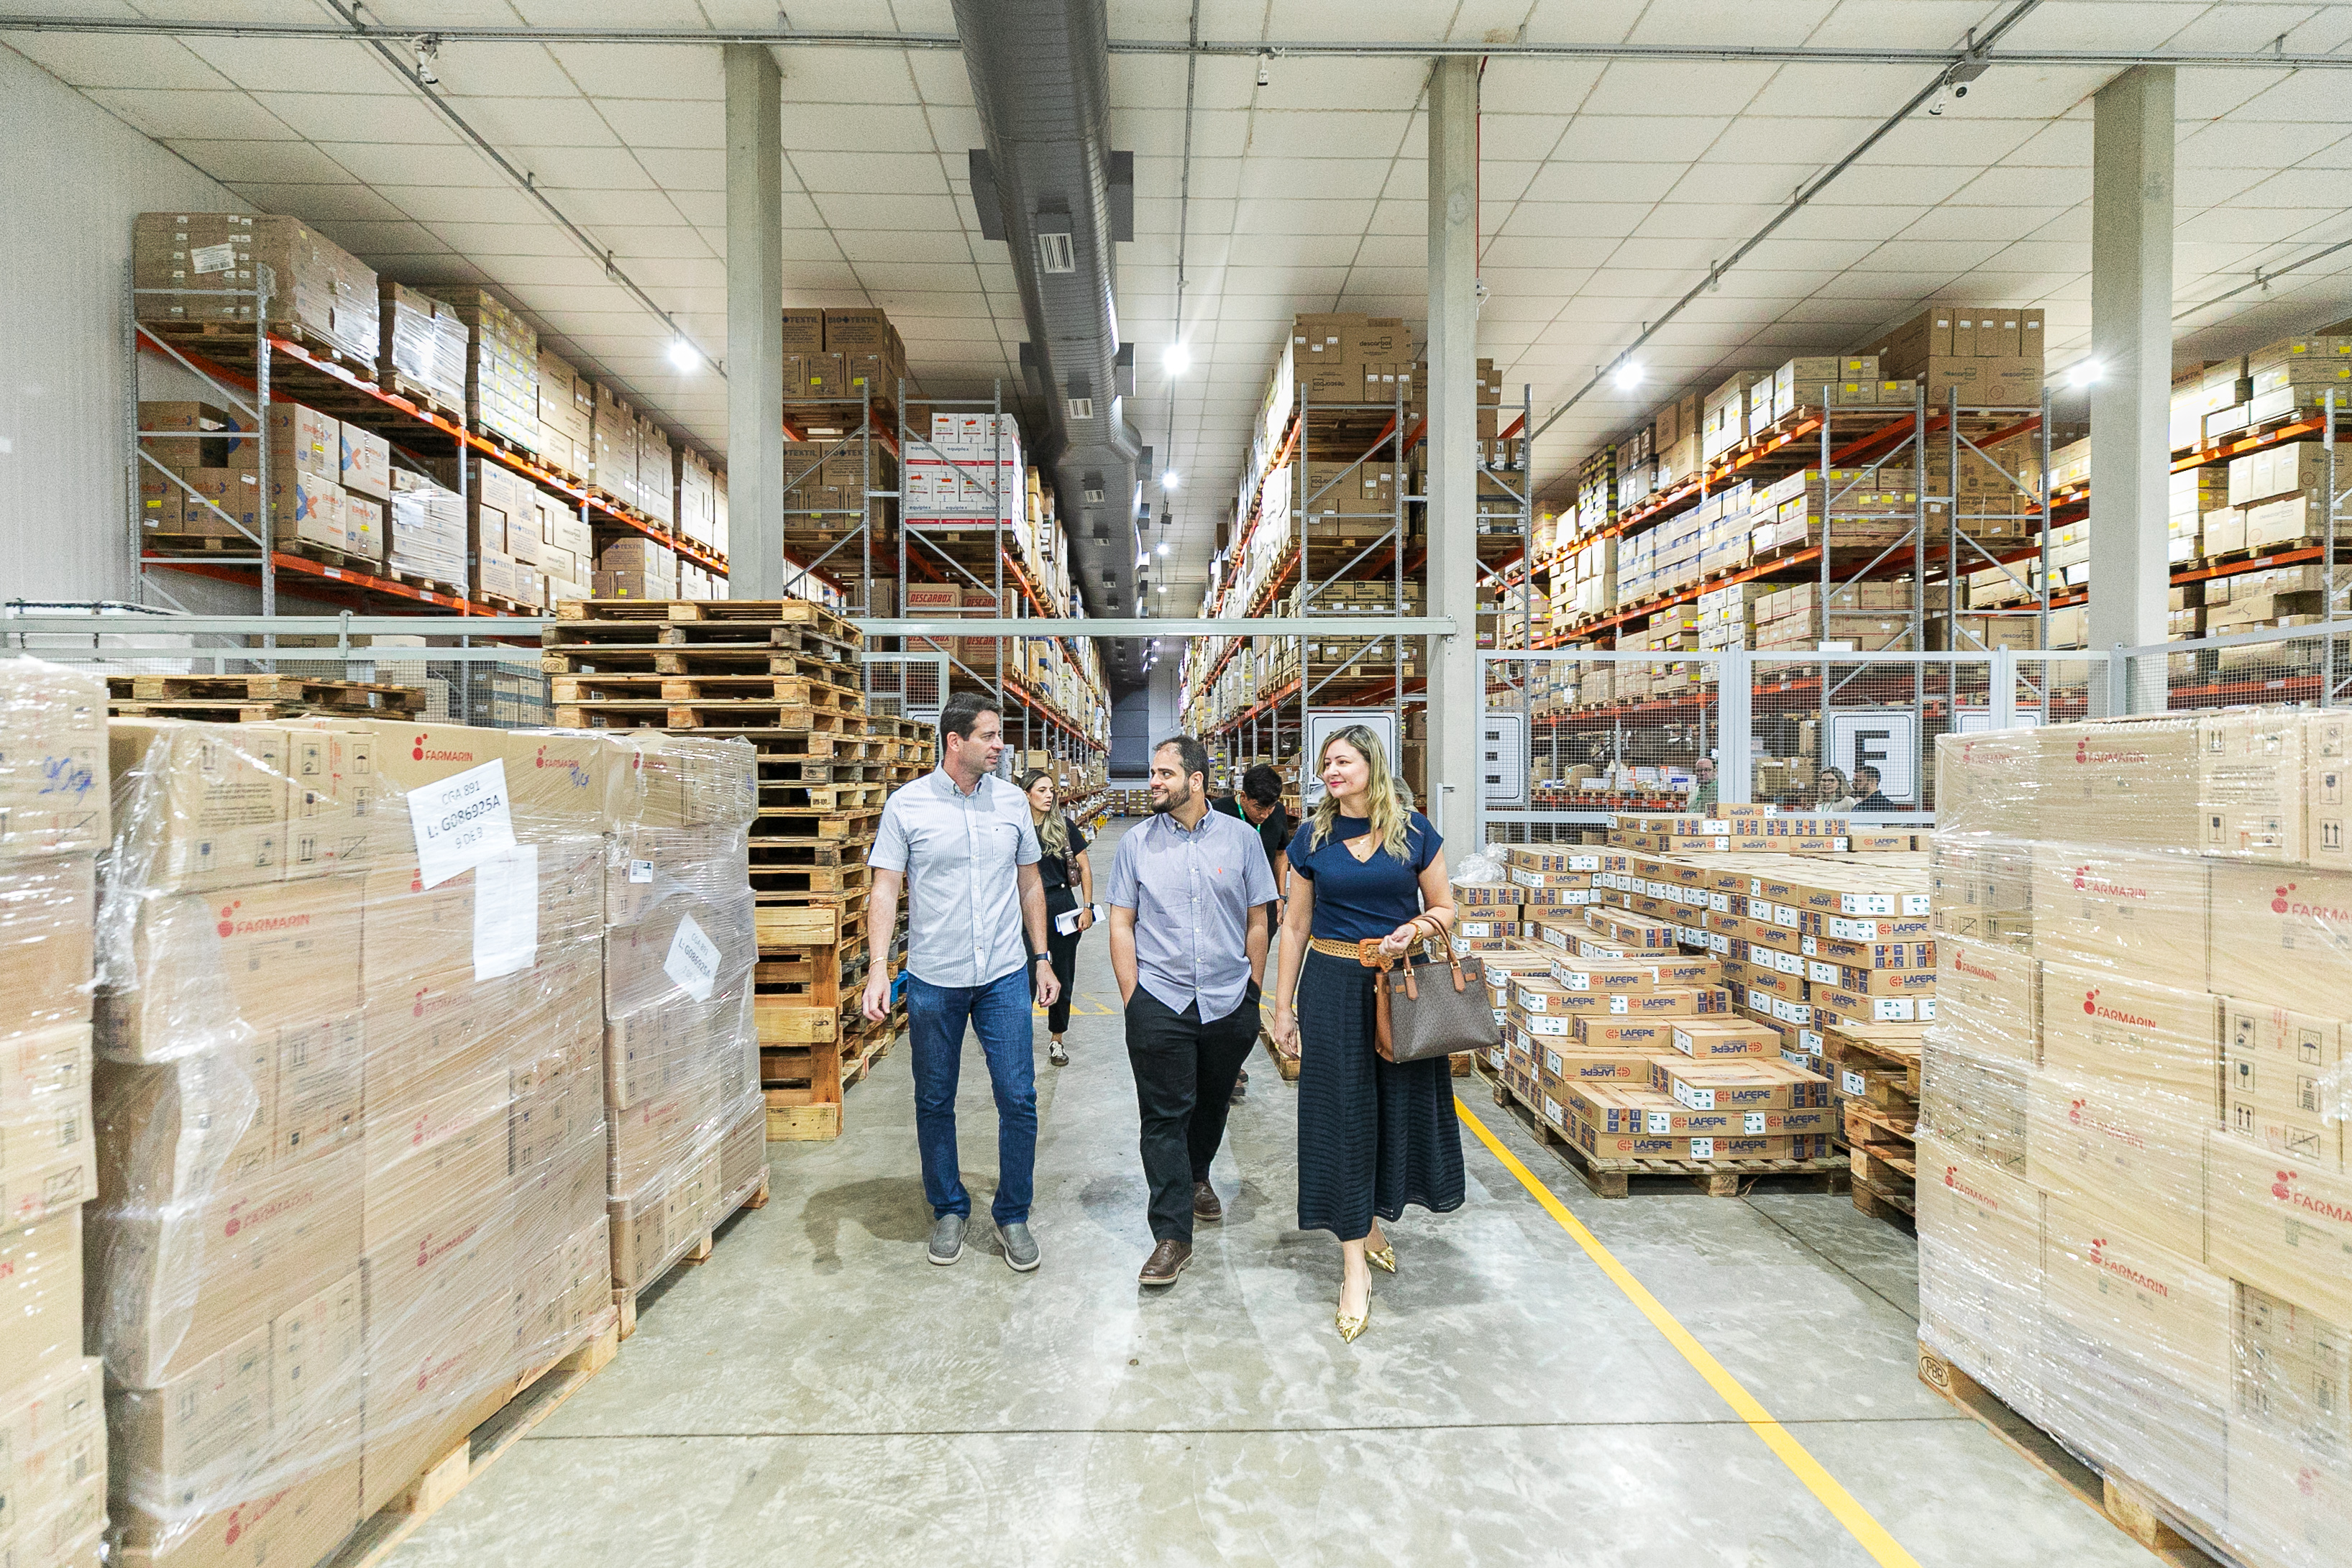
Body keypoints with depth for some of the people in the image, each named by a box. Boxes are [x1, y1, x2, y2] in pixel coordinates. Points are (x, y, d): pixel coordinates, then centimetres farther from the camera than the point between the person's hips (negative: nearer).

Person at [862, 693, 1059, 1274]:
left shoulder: (1011, 801, 2)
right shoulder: (907, 805, -6)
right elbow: (886, 889, -6)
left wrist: (1043, 958, 9)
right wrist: (877, 968, -16)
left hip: (1004, 976, 2)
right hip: (933, 979, -1)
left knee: (1018, 1099, 3)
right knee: (935, 1103, 12)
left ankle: (1013, 1215, 23)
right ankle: (949, 1210, 33)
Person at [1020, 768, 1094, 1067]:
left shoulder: (1065, 826, -2)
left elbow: (1084, 867, 2)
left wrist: (1087, 907, -3)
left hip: (1062, 906, 1)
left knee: (1063, 977, 8)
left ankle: (1057, 1040, 24)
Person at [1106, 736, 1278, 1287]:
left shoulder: (1240, 838, 0)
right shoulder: (1137, 844, 0)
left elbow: (1257, 921, 5)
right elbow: (1120, 925, 2)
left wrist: (1252, 995, 3)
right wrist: (1132, 1000, -4)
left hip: (1230, 1004, 2)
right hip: (1159, 1003, -1)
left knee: (1213, 1102, 20)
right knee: (1164, 1117, 1)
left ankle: (1197, 1176, 47)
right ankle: (1172, 1236, 11)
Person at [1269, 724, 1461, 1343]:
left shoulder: (1414, 832, 0)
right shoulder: (1312, 838, 1)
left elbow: (1446, 907, 6)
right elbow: (1296, 925, 5)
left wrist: (1416, 928, -17)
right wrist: (1283, 1005, 4)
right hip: (1333, 985, -1)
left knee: (1401, 1102, 10)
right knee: (1340, 1112, 1)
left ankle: (1368, 1222, 36)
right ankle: (1356, 1263, 13)